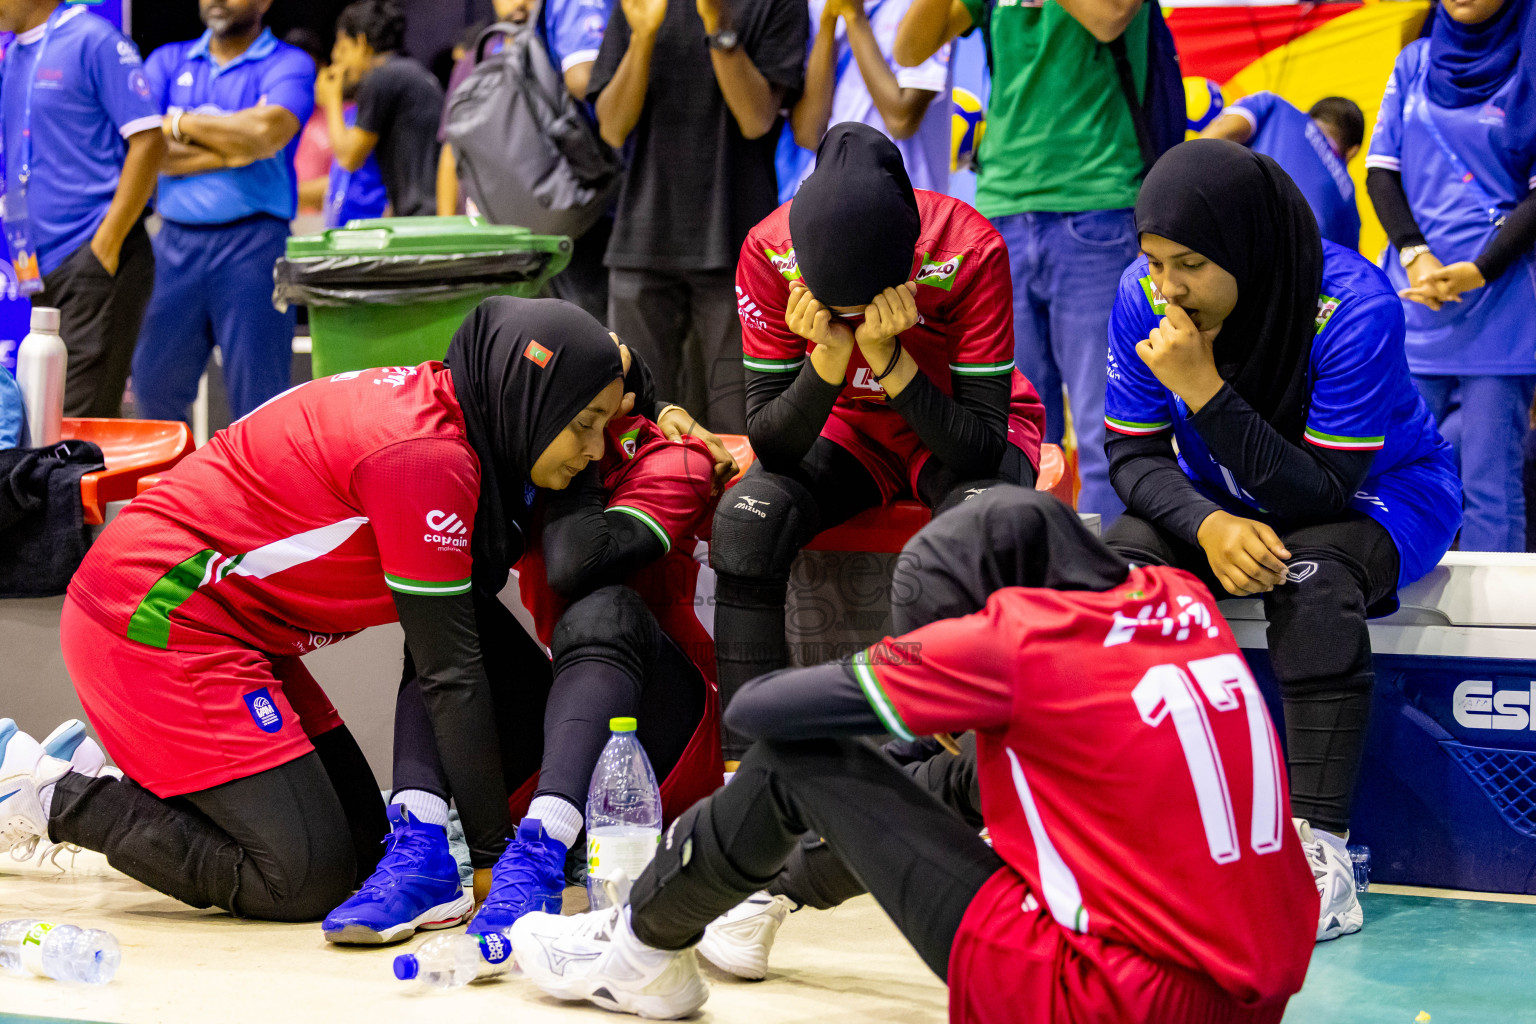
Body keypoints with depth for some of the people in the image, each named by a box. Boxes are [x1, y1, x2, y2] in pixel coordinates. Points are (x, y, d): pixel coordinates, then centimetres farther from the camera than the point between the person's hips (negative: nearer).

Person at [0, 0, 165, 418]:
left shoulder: (93, 40, -6)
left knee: (82, 420, -12)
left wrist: (108, 242, -16)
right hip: (43, 266, 8)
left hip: (96, 261, -8)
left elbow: (148, 142, -12)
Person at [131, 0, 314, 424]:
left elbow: (268, 132, -16)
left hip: (252, 242, -4)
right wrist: (229, 152, -8)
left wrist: (181, 124, -4)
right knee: (154, 387, 8)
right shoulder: (168, 61, 15)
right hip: (175, 241, 4)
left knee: (258, 396, -4)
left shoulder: (289, 64, 3)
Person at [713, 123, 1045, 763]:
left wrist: (888, 357, -40)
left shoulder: (970, 251, -30)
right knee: (746, 518, -27)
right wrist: (830, 355, -37)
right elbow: (772, 445, -20)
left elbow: (983, 449, -28)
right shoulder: (770, 253, -24)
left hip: (954, 431, -2)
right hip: (849, 427, 2)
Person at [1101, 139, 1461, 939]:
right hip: (1221, 498, 4)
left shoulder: (1353, 306, -30)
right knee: (1118, 566, -25)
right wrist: (1209, 526, -33)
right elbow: (1134, 453, -11)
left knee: (1310, 577, -38)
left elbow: (1323, 492, -30)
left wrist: (1205, 390, -38)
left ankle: (1319, 854, -38)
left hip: (1376, 494, -4)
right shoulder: (1143, 296, -17)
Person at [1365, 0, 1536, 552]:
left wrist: (1477, 272, -14)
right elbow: (1381, 170, 10)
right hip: (1414, 295, 4)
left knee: (1489, 480, -5)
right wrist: (1414, 254, -6)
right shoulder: (1415, 62, 12)